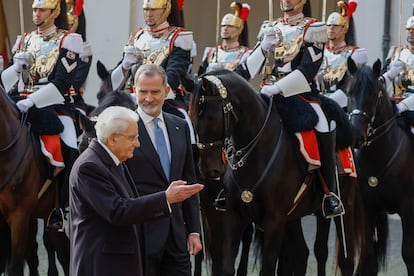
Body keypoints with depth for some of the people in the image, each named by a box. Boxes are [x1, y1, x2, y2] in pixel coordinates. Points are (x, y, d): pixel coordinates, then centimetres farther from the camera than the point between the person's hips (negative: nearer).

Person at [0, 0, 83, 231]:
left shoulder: (66, 41, 1)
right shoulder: (24, 41, 17)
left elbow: (62, 82, -10)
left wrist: (31, 101, -19)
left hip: (53, 104, -5)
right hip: (20, 103, 5)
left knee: (69, 153, -24)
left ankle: (60, 210, -13)